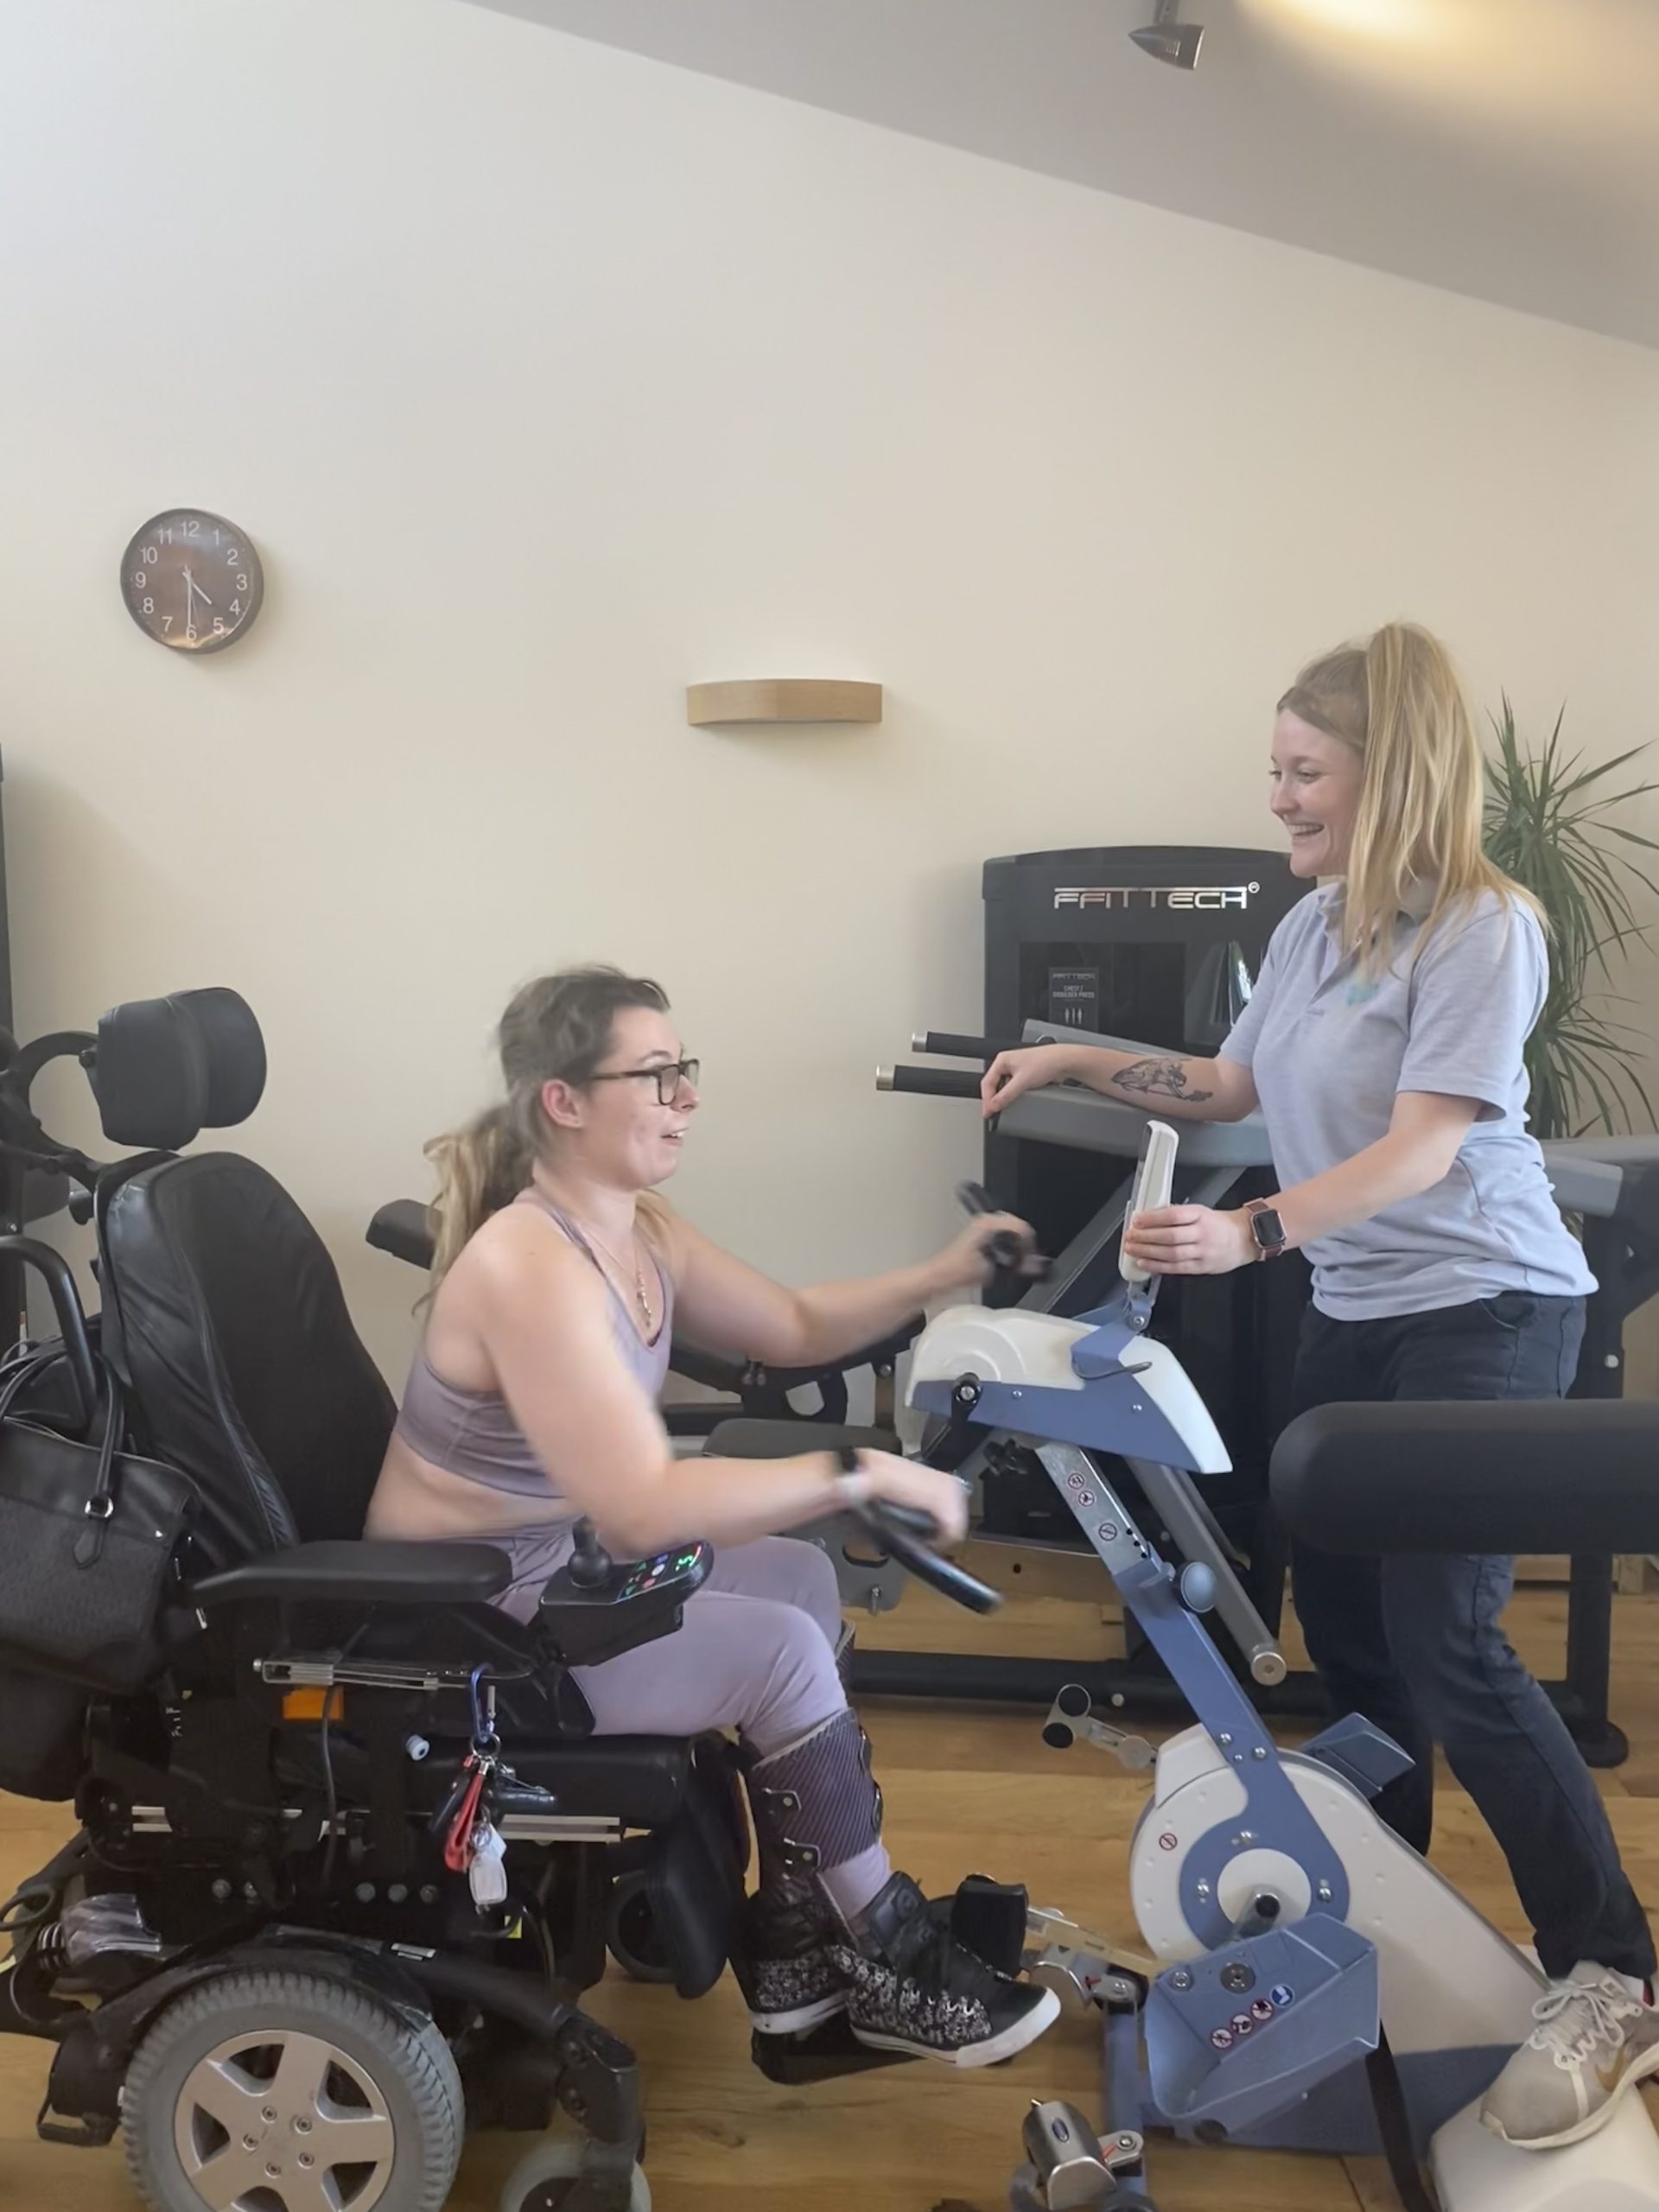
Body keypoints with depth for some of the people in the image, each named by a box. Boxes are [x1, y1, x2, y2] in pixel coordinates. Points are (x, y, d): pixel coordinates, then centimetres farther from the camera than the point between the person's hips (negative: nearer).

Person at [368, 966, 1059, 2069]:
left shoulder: (639, 1228, 1)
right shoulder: (527, 1266, -29)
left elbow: (795, 1329, 11)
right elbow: (645, 1507, -37)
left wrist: (939, 1279, -3)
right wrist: (864, 1474, -35)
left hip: (552, 1561, 10)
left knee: (801, 1578, 6)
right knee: (781, 1649, -14)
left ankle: (801, 1943, 13)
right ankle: (891, 1966, 8)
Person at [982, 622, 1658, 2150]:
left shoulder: (1483, 924, -16)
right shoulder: (1316, 923, 6)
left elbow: (1423, 1150, -22)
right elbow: (1233, 1088, 16)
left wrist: (1248, 1235, -33)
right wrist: (1075, 1063, 7)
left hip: (1484, 1312, -7)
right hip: (1354, 1311, 8)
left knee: (1447, 1638, -11)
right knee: (1341, 1616, 11)